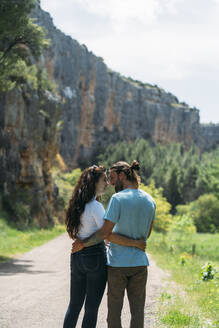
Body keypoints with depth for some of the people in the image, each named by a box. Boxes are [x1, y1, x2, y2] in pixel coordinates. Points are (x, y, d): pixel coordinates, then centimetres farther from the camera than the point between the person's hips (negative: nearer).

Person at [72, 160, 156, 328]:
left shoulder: (118, 199, -13)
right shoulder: (150, 201, 6)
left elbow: (105, 233, -15)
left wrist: (83, 243, -3)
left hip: (117, 263, -5)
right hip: (139, 262, 5)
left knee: (114, 310, 5)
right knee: (137, 310, 8)